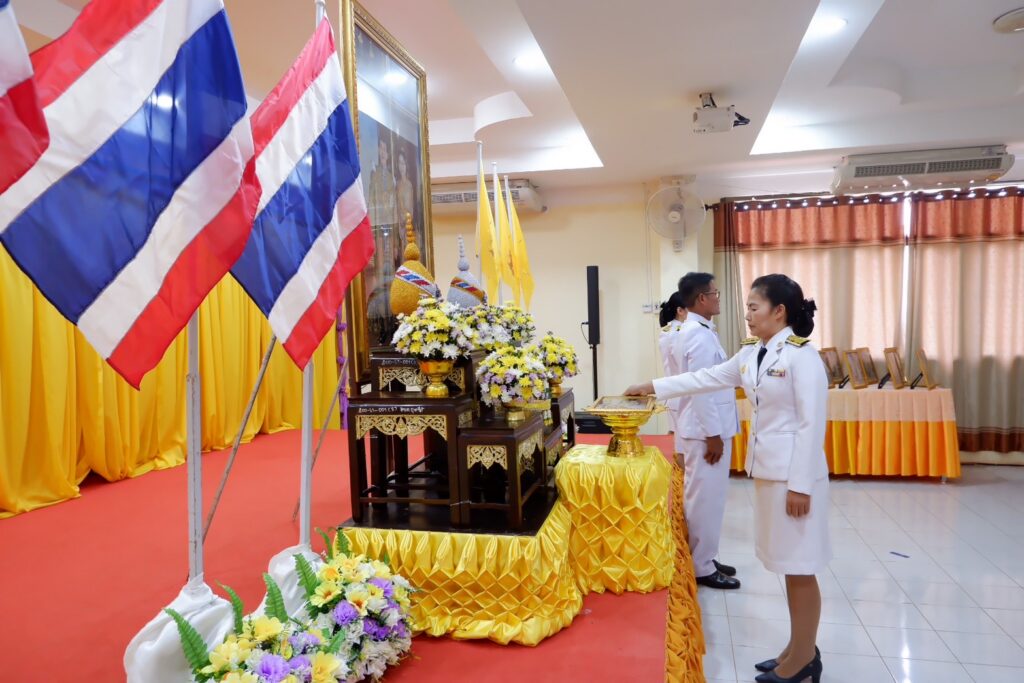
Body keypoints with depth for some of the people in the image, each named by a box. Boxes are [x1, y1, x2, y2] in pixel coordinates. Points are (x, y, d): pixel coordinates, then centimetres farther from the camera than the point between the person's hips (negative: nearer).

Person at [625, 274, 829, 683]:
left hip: (794, 471, -8)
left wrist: (801, 484, -18)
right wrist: (654, 387, 16)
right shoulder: (751, 353, 9)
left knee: (801, 567, 4)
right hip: (766, 468, 9)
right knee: (786, 564, 16)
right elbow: (707, 378, 17)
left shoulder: (802, 355, -15)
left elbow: (812, 423, -17)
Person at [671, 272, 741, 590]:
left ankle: (703, 559, 29)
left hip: (703, 427, 10)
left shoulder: (692, 331, 13)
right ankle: (702, 568, 12)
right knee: (705, 499, 0)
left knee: (702, 497, 17)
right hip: (706, 430, -10)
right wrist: (713, 435, -19)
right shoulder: (701, 335, -19)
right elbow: (700, 389, -23)